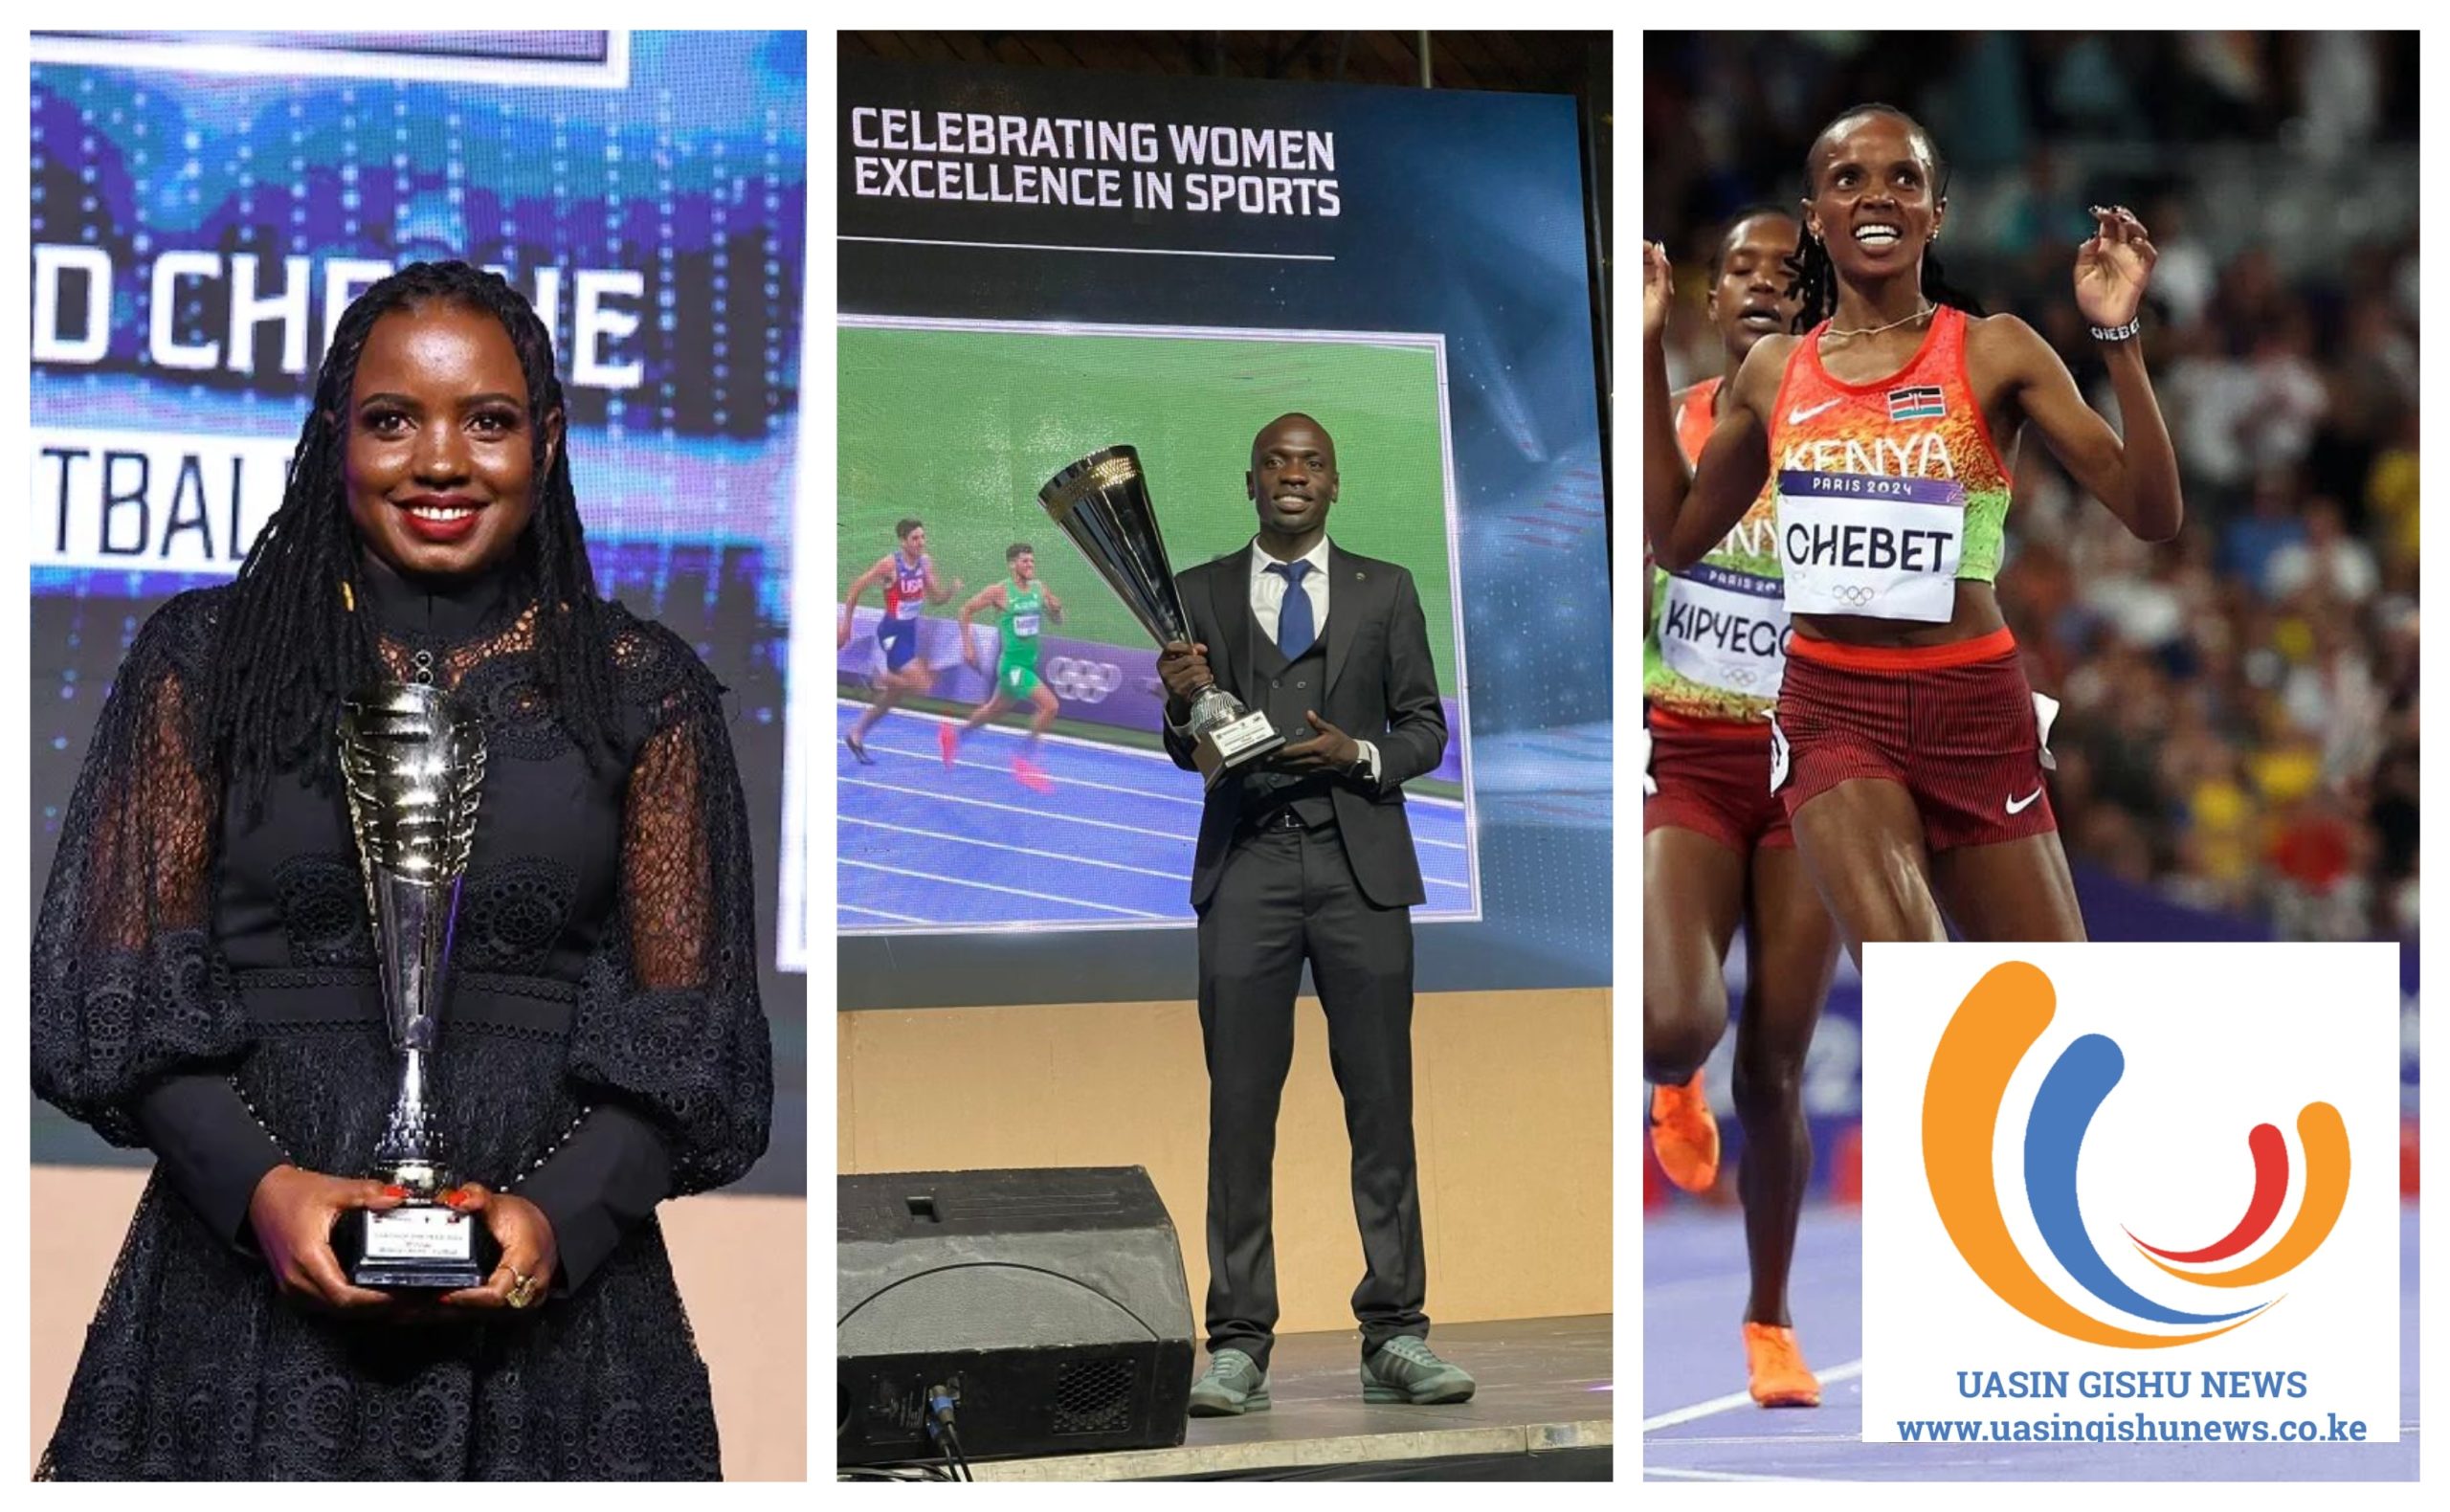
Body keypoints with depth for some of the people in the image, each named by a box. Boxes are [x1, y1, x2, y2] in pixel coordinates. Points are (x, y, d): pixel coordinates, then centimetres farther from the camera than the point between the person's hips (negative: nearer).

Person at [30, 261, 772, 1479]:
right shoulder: (209, 655, 6)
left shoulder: (643, 686, 6)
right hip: (249, 1270, 0)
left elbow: (690, 1028, 4)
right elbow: (120, 987, 2)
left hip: (547, 1277, 0)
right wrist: (259, 1184, -15)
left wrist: (564, 1212, -14)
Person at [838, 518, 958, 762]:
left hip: (910, 632, 8)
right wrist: (846, 626, -8)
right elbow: (856, 588, -10)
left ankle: (856, 735, 30)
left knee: (895, 694, 15)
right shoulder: (890, 563, -18)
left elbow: (935, 598, 10)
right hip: (892, 632, -8)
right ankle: (881, 680, 4)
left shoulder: (926, 563, 1)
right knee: (921, 684, -19)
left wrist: (952, 591, -12)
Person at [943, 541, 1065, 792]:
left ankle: (955, 735, 48)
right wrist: (968, 645, -9)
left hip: (1029, 663, 7)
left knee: (995, 709, 25)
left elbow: (1057, 620, 11)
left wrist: (1056, 609, -12)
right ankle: (1027, 760, -7)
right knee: (1050, 705, -20)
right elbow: (966, 610, -5)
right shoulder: (999, 591, -14)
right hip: (1011, 664, -7)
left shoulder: (1040, 588, 2)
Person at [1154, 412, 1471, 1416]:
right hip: (1246, 862, 0)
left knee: (1381, 1100, -2)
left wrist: (1359, 754, -8)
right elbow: (1189, 751, 10)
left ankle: (1393, 1338, 1)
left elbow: (1426, 729, 12)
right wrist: (1184, 704, -13)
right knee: (1240, 1107, -4)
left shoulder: (1385, 592, 14)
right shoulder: (1201, 593, 12)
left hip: (1359, 862, 0)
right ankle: (1238, 1346, -3)